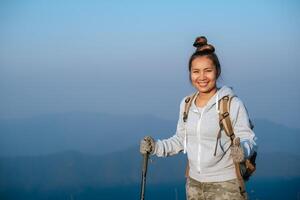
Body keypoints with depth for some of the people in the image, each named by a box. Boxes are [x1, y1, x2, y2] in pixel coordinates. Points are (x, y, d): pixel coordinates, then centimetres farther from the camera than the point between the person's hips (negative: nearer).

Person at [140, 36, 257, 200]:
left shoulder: (233, 104, -11)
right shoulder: (186, 104, 6)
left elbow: (248, 140, -11)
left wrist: (241, 149, -32)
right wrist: (156, 147, 2)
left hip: (226, 186, -5)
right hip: (194, 184, 5)